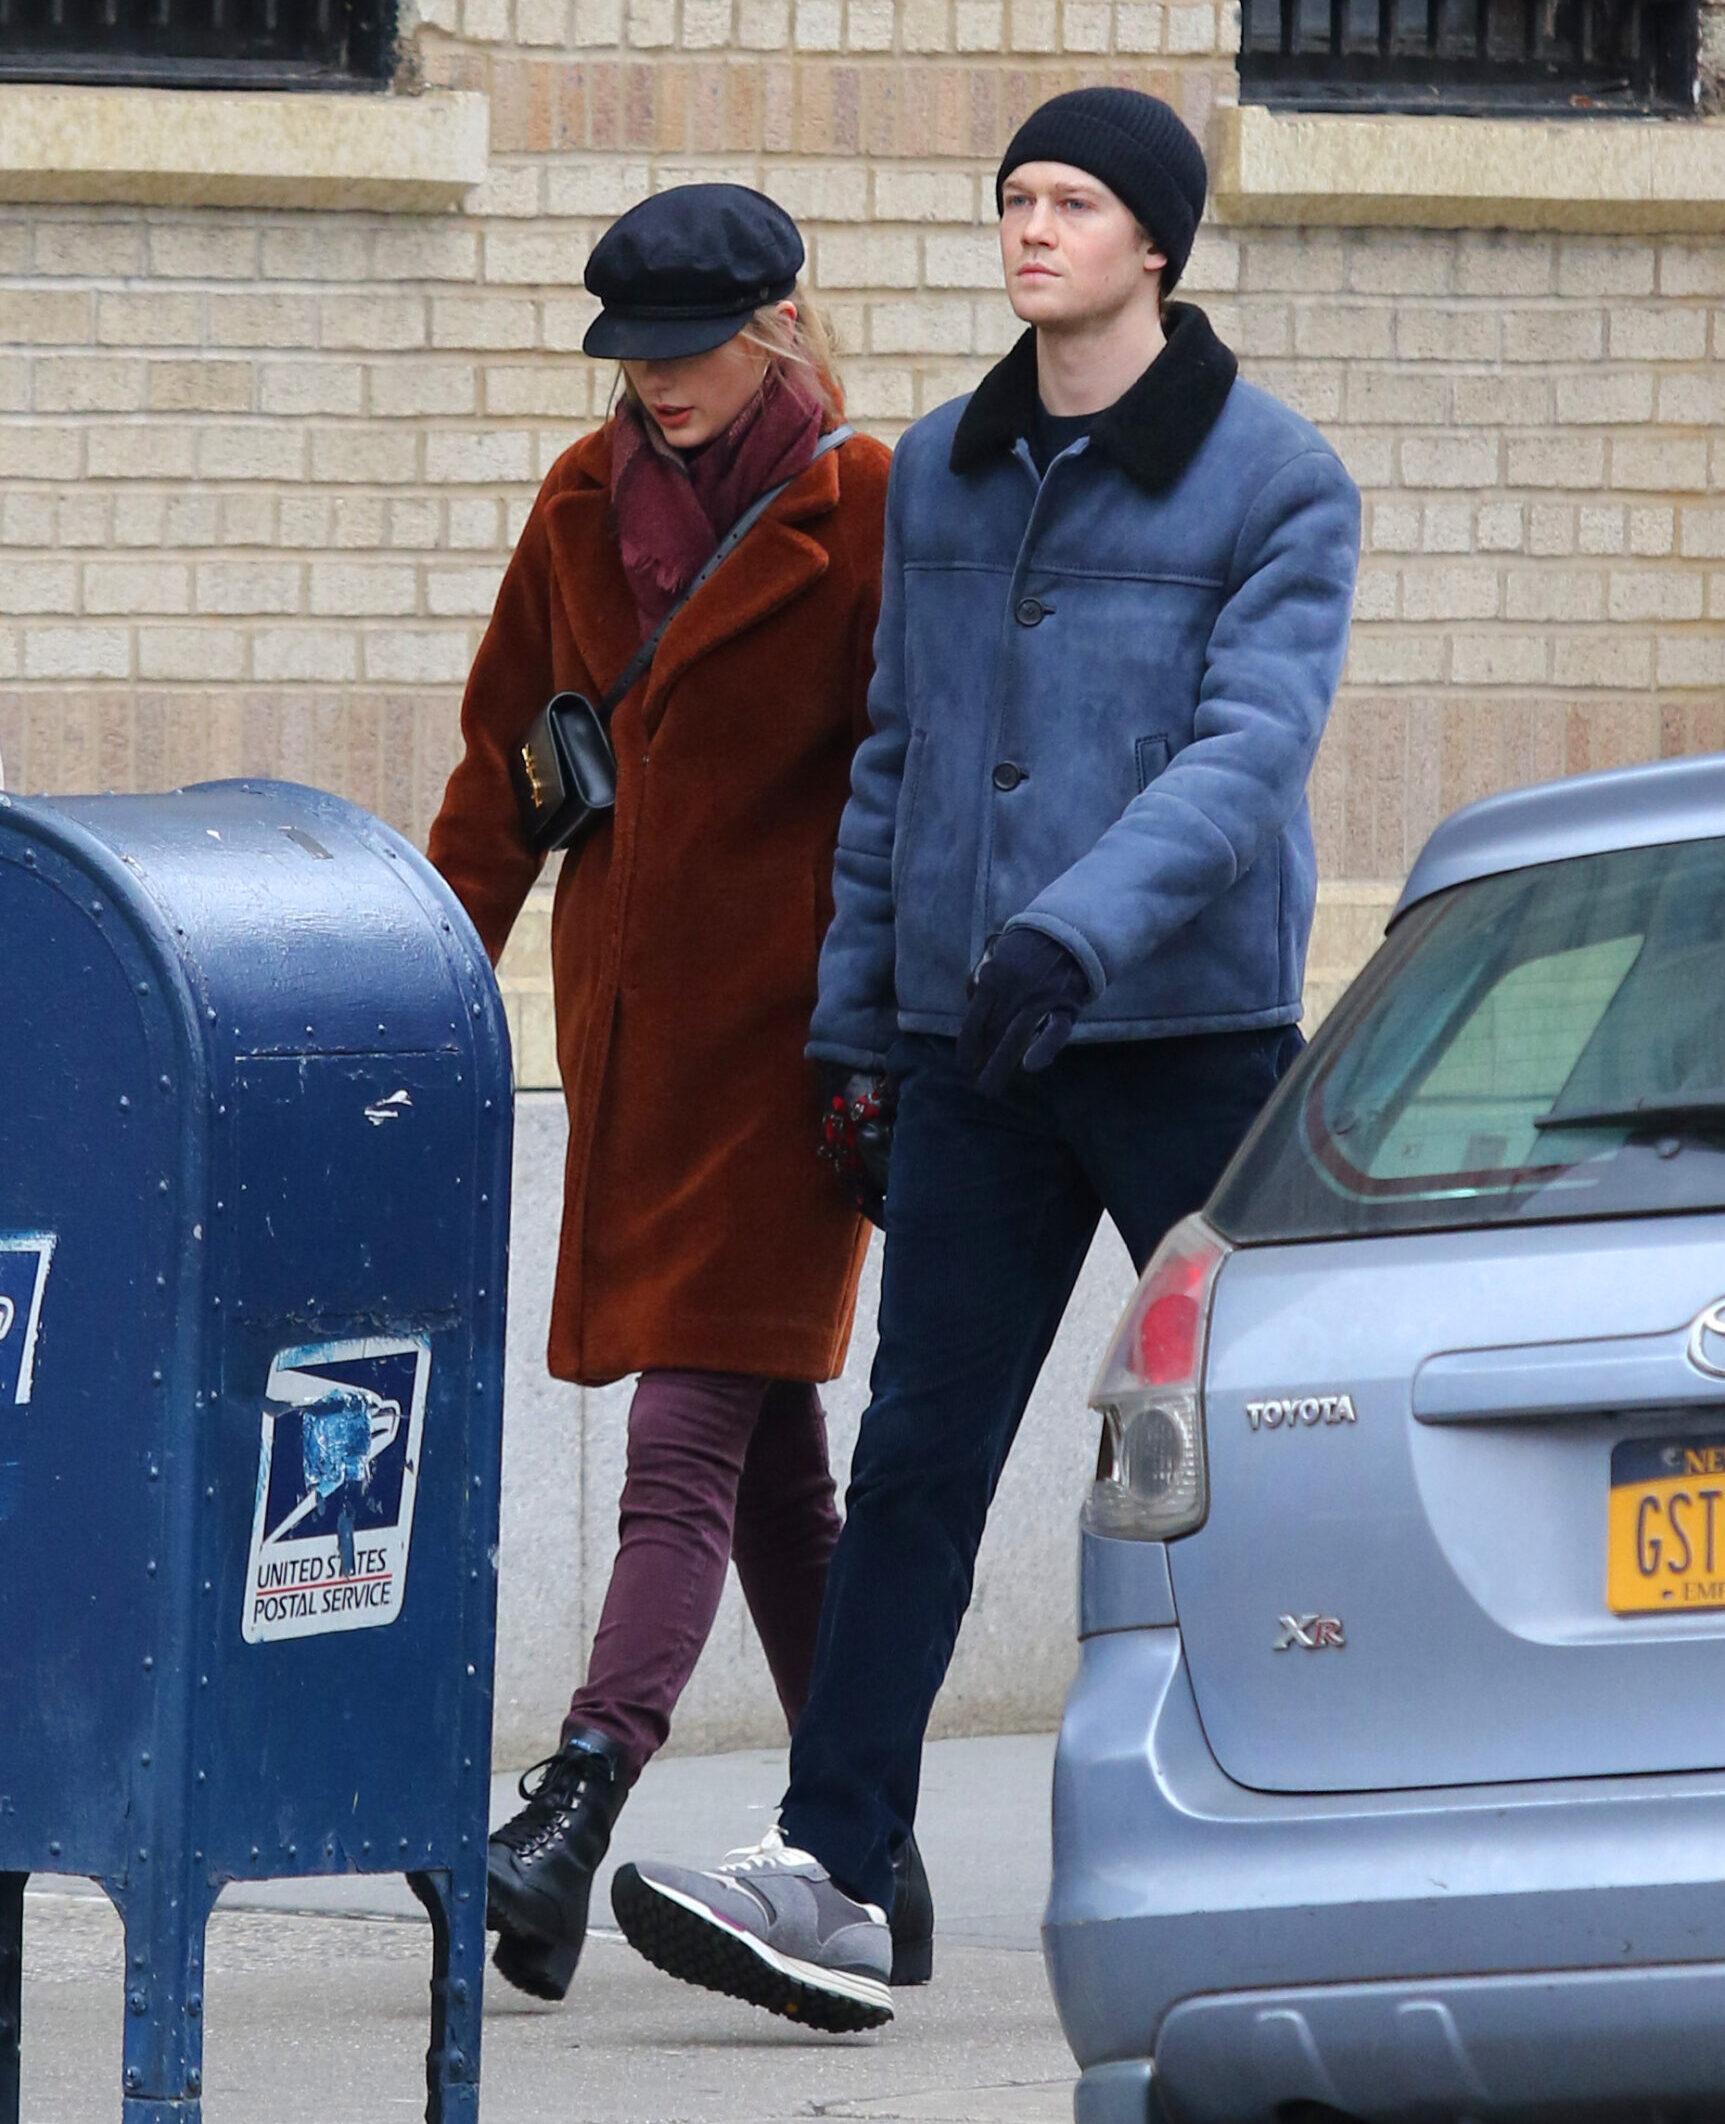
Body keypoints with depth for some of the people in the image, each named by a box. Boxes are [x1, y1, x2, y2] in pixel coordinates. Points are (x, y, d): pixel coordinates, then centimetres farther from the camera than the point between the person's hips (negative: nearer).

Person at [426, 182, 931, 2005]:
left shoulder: (862, 519, -7)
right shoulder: (589, 504, 11)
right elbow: (503, 760, 17)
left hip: (779, 1027, -6)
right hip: (625, 1021, 6)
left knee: (694, 1425, -13)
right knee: (767, 1453, 9)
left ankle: (574, 1816, -23)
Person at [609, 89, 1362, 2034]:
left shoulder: (1273, 483, -5)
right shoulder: (941, 474, 12)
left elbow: (1250, 748, -16)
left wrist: (1077, 926, -30)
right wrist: (855, 1029, 14)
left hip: (1194, 1034, -4)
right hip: (976, 1061, 4)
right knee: (915, 1458, -3)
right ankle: (833, 1881, -8)